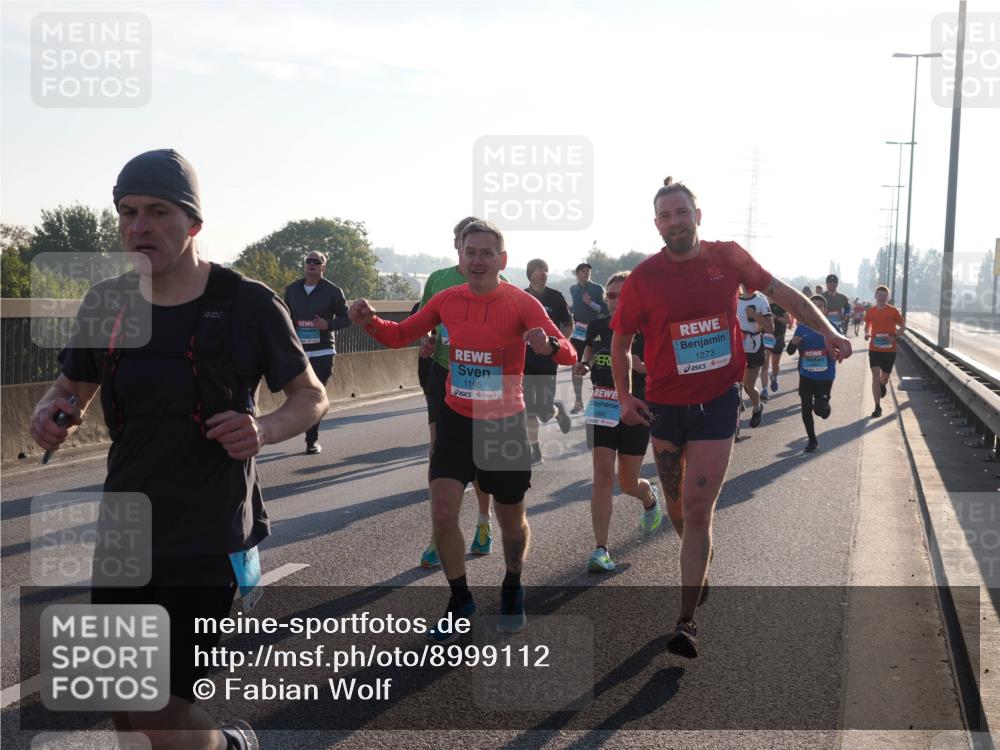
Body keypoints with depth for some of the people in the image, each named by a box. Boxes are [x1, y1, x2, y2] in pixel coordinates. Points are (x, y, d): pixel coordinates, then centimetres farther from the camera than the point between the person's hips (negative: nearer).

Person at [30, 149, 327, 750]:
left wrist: (265, 430, -22)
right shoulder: (107, 304, 2)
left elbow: (311, 396, -1)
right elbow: (73, 387, 16)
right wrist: (52, 410, -8)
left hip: (208, 538, -5)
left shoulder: (249, 305, -10)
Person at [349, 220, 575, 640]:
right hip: (457, 420, 2)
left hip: (505, 424, -2)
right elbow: (399, 335, 9)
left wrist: (548, 346, -47)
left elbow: (568, 355, -23)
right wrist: (370, 322, -12)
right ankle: (460, 601, 15)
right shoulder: (447, 300, -3)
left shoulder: (520, 302, -14)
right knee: (442, 514, -8)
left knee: (511, 521, 10)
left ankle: (512, 590, 40)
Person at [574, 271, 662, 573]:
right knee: (602, 477, -9)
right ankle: (601, 550, -5)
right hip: (602, 409, 2)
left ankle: (650, 498, 47)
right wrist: (584, 364, 2)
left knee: (628, 483, 9)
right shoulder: (597, 327, 3)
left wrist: (641, 366, -25)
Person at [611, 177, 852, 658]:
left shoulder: (728, 257, -5)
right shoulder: (644, 277, -7)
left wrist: (828, 332, -1)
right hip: (664, 405, 1)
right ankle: (696, 564, 46)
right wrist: (624, 396, -6)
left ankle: (687, 622, -1)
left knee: (698, 510, -6)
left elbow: (781, 292, 7)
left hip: (717, 403, -1)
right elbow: (620, 340, 4)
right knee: (678, 505, 15)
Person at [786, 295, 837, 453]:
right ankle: (812, 440, 20)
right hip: (806, 375, 2)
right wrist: (793, 343, -16)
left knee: (820, 409, -5)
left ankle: (825, 404, 34)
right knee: (806, 408, 3)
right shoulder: (801, 327, 0)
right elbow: (790, 351, 4)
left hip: (825, 376, -2)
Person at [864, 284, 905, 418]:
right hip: (874, 348, 1)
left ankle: (882, 385, 50)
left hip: (889, 349, -1)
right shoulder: (870, 311, 0)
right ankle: (878, 407, -5)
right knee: (875, 376, -9)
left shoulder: (893, 311, -6)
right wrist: (867, 333, -6)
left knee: (884, 378, 11)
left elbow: (903, 325, 3)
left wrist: (894, 336, -14)